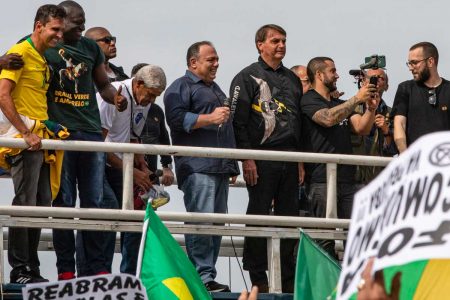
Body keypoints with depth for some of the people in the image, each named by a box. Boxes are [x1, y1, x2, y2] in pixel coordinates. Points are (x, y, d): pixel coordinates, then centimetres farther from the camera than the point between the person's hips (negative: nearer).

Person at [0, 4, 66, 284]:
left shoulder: (44, 60, 17)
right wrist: (26, 133, -19)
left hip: (42, 140, 9)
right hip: (26, 140, -9)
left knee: (41, 205, 11)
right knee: (25, 204, -7)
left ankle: (32, 269, 17)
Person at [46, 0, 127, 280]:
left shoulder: (90, 48, 14)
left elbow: (103, 83, 22)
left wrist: (115, 97, 2)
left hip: (91, 131, 4)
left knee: (94, 203, 4)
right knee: (64, 204, -2)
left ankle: (98, 267, 8)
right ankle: (66, 269, 2)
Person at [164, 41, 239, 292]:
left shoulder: (215, 89, 29)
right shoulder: (181, 87, 1)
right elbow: (177, 118, -15)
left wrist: (233, 165, 33)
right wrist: (210, 118, -17)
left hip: (221, 166, 9)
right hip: (198, 166, -9)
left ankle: (210, 275, 9)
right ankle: (202, 277, -18)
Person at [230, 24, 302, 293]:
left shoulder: (292, 79, 18)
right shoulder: (248, 78, -1)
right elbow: (239, 121, -7)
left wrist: (300, 160, 15)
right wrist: (247, 159, -14)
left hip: (289, 159, 6)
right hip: (261, 158, -6)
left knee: (289, 217, 6)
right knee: (259, 216, -3)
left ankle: (288, 279, 11)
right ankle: (258, 278, 1)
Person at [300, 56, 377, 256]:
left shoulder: (341, 105, 25)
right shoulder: (309, 101, 1)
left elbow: (362, 128, 14)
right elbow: (328, 118, -18)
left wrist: (371, 108, -3)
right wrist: (357, 99, -15)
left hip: (347, 179, 7)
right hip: (321, 180, -7)